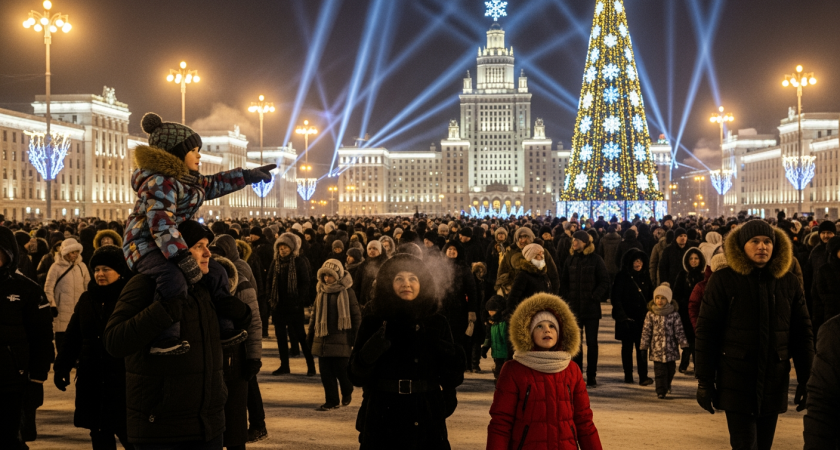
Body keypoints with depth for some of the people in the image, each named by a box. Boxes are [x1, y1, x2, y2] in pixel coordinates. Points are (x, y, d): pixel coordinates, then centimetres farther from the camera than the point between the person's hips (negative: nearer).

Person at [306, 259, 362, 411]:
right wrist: (310, 334, 14)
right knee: (325, 371, 2)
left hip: (340, 337, -5)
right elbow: (314, 314, 17)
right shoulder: (321, 292, 11)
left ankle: (347, 393, 25)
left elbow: (356, 315, -2)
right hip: (322, 338, 5)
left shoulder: (347, 292, -3)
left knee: (341, 369, -4)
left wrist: (356, 337, -7)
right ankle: (331, 401, 10)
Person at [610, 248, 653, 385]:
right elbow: (616, 298, -6)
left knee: (642, 347, -5)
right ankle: (628, 376, 13)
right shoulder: (622, 277, -3)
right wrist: (622, 316, -12)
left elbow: (650, 296, 11)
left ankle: (643, 376, -5)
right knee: (627, 347, 7)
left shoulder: (645, 276, 9)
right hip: (627, 319, -2)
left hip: (642, 318, 2)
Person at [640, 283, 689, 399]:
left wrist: (684, 345, -4)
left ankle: (667, 385, 38)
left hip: (671, 349, 1)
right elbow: (646, 331, 3)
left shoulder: (674, 314, -1)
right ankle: (661, 391, 0)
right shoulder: (650, 315, 0)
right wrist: (643, 347, 0)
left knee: (671, 370, 14)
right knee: (660, 371, -5)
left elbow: (679, 331, 1)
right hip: (657, 349, -1)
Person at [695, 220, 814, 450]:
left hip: (774, 384, 3)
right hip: (737, 385, -3)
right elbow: (706, 332, -5)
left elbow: (802, 333, 8)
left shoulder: (789, 282, 4)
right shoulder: (723, 280, -5)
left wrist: (805, 380, 4)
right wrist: (704, 380, -8)